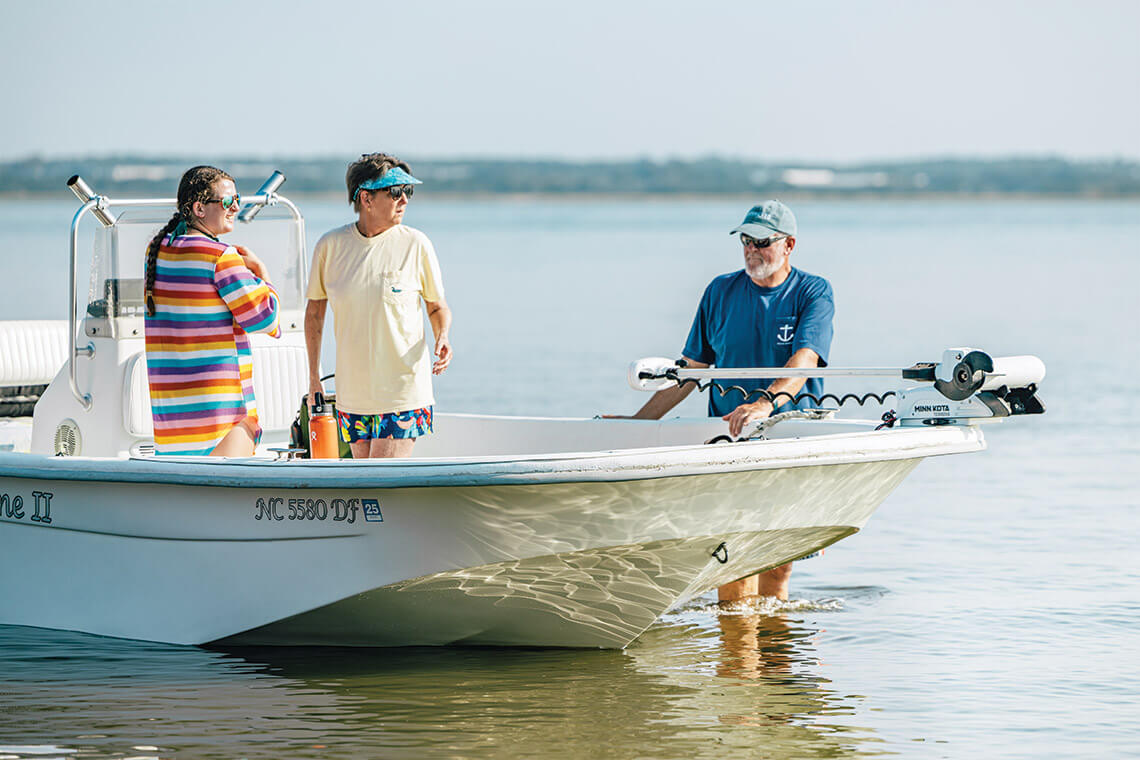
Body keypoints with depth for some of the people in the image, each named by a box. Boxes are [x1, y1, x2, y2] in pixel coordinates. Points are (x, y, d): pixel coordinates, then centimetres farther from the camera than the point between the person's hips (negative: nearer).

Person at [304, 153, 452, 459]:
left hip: (403, 393, -3)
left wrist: (442, 338, -14)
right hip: (352, 394, 3)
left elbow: (438, 307, 8)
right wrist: (314, 378, 11)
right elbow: (315, 311, 13)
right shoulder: (330, 246, 1)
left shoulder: (415, 245, -4)